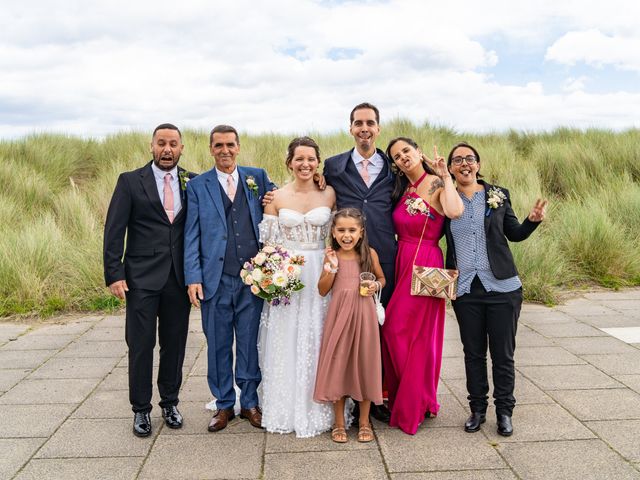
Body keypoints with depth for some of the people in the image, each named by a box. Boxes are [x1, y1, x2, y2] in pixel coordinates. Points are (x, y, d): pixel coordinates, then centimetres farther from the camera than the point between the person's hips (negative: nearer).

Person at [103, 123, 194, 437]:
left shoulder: (193, 183, 5)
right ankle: (141, 409, 20)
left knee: (175, 344, 12)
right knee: (140, 345, 4)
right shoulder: (130, 181, -1)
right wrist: (114, 274, -10)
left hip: (180, 278, 2)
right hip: (142, 278, -2)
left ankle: (170, 402, 29)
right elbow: (114, 231, -3)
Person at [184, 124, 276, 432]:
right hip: (216, 280, 0)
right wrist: (192, 277, -7)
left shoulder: (257, 177, 7)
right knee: (218, 346, 9)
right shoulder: (197, 186, 4)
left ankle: (250, 402, 24)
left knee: (250, 344, 9)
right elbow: (191, 235, 1)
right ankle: (224, 404, 24)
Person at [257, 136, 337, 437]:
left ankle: (318, 409, 21)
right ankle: (285, 410, 21)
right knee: (285, 343, 6)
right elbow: (267, 242, 2)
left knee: (318, 343, 5)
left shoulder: (330, 194, 2)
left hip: (321, 276, 0)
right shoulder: (276, 198, 1)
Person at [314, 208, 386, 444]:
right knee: (337, 365, 6)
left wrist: (376, 286, -7)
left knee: (364, 364, 8)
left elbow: (382, 278, 14)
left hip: (363, 315, 0)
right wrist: (331, 267, -12)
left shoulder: (369, 254, -1)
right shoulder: (331, 256, 0)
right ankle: (339, 423, 23)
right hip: (339, 316, 0)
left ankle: (364, 422, 25)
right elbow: (322, 290, 0)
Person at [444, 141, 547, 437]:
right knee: (473, 353, 12)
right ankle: (477, 409, 27)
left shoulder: (498, 196, 2)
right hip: (465, 290, 1)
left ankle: (504, 412, 22)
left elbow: (514, 234, 8)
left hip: (502, 288, -1)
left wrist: (533, 220, -9)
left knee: (503, 353, 6)